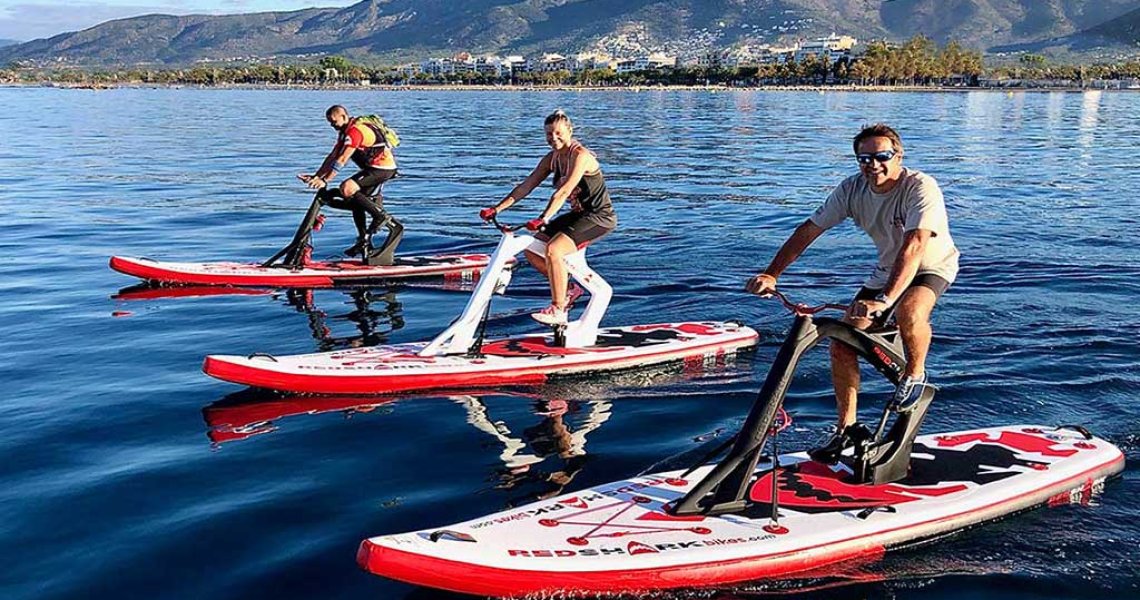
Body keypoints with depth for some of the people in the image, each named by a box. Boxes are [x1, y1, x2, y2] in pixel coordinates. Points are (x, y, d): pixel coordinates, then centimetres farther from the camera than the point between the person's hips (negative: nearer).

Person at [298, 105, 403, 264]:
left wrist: (325, 181, -28)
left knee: (347, 189, -22)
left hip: (382, 168, -10)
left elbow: (342, 160, -26)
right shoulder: (346, 132, 13)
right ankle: (364, 241, 15)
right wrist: (316, 176, 5)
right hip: (373, 167, 10)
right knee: (356, 200, 9)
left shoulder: (355, 131, -19)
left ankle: (381, 216, -14)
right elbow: (332, 157, 12)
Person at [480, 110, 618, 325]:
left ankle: (558, 310, -18)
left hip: (599, 216, -9)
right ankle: (568, 289, 18)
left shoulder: (580, 155, -20)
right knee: (531, 250, 3)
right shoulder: (552, 158, 5)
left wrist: (543, 219, -42)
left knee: (553, 250, -28)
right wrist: (497, 208, -4)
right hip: (578, 214, 9)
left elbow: (564, 191, -32)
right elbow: (526, 185, 4)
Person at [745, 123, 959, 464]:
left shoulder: (921, 188, -31)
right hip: (887, 269, 5)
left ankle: (914, 375, -6)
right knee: (841, 343, -8)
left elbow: (914, 247, -43)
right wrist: (771, 274, -24)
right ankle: (847, 428, 8)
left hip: (933, 267, -5)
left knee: (910, 312, -39)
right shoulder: (852, 189, -15)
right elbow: (809, 230, -12)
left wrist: (884, 300, -56)